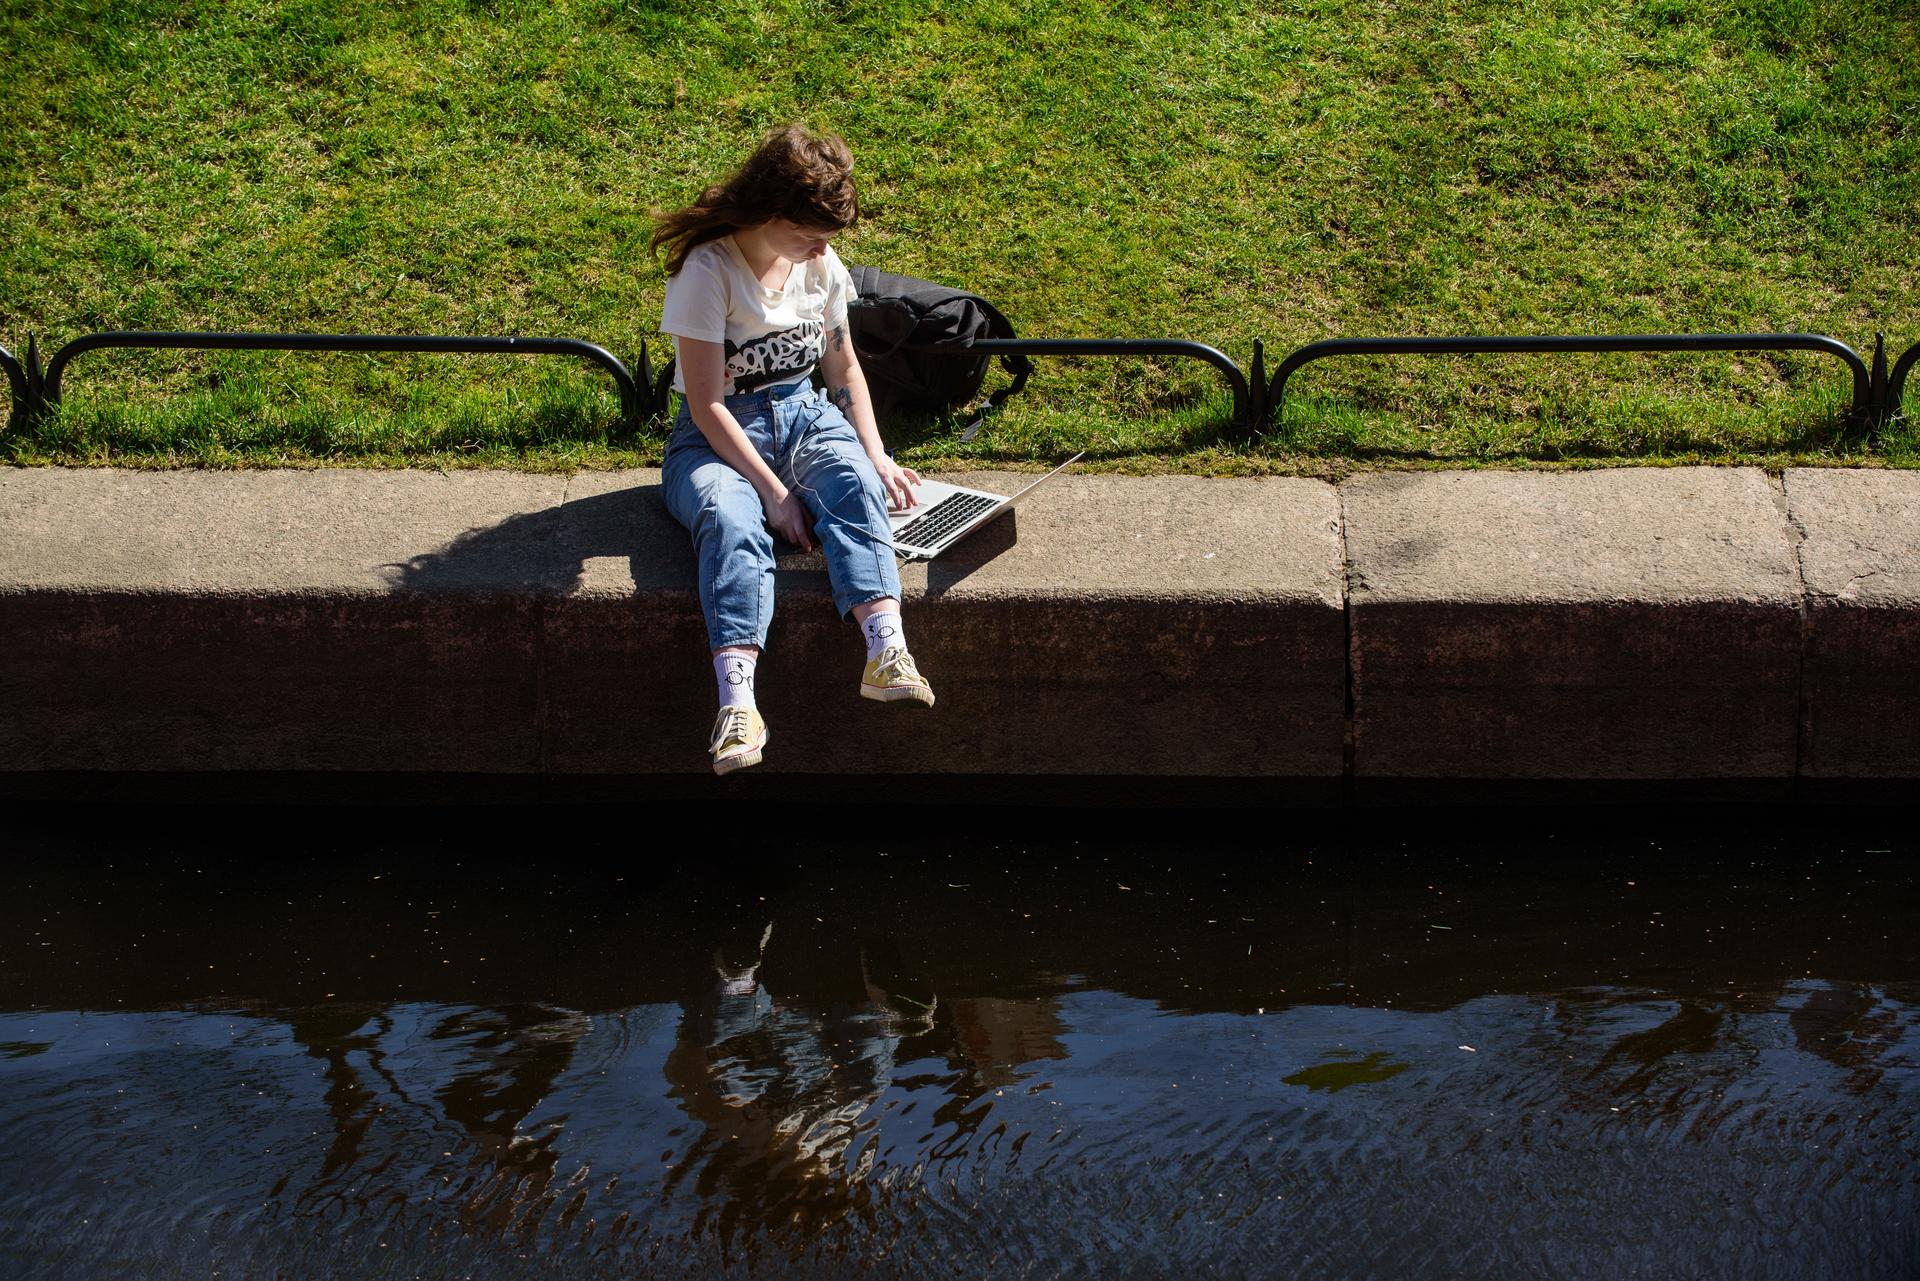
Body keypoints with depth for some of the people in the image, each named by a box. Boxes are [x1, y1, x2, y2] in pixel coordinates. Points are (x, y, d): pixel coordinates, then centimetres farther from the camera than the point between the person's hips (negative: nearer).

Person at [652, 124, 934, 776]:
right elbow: (706, 405, -17)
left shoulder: (820, 264, 4)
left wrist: (875, 454, 4)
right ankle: (737, 705, -55)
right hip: (718, 433, -5)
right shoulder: (708, 271, -15)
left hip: (801, 414, 5)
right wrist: (774, 491, -22)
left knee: (853, 481, -31)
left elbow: (843, 366, 18)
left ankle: (888, 652, -51)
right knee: (729, 519, -38)